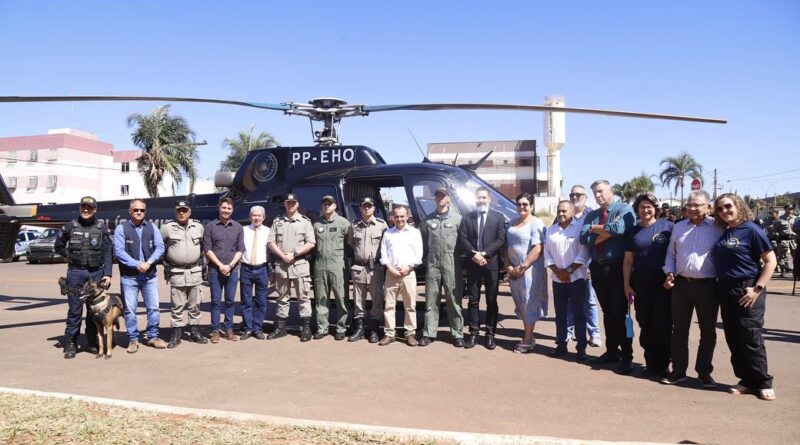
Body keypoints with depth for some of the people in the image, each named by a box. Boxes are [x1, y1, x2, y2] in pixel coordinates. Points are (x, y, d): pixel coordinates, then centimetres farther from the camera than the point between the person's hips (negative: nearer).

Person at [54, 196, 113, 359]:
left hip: (96, 273, 0)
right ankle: (70, 344, 7)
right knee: (74, 310, 0)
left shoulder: (102, 227, 3)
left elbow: (107, 252, -1)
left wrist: (107, 274, -9)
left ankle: (92, 343, 17)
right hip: (75, 273, 0)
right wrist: (70, 257, 6)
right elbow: (58, 246, 19)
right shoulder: (70, 226, 5)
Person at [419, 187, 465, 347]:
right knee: (431, 299, 5)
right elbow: (422, 240, 12)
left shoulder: (457, 218, 5)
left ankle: (457, 334, 7)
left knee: (454, 299, 1)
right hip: (432, 263, 2)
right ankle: (429, 333, 11)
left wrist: (462, 259, -4)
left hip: (451, 264, -2)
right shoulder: (428, 219, 12)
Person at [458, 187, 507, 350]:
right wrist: (474, 254, -16)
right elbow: (462, 239, 0)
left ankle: (490, 334, 10)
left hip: (491, 263, -1)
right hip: (472, 264, 1)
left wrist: (484, 253, -16)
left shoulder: (498, 217, 5)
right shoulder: (467, 218, 9)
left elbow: (501, 240, -5)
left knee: (491, 301, 4)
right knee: (473, 300, 5)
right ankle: (474, 333, 10)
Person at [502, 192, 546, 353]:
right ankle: (527, 336, 21)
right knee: (520, 303, 11)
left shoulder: (536, 223, -9)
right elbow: (507, 246, 12)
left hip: (529, 269, -7)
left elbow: (537, 249, -17)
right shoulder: (513, 224, 13)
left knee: (529, 303, 0)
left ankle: (528, 341, 7)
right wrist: (508, 266, -1)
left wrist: (522, 267, -17)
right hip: (513, 270, 7)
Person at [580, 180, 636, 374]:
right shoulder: (591, 215, 12)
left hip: (617, 267, -5)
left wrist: (595, 229, -8)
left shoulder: (624, 209, -4)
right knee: (607, 311, 14)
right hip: (597, 267, 6)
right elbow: (584, 238, -2)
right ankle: (611, 351, 25)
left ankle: (626, 356, 7)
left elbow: (619, 228, -24)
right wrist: (607, 231, -13)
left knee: (620, 312, -1)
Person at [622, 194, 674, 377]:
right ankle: (650, 363, 18)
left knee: (663, 324, 1)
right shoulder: (633, 232, 10)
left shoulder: (667, 226, -1)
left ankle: (663, 365, 14)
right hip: (640, 283, 4)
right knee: (645, 324, 8)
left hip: (663, 282, -3)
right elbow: (628, 261, 10)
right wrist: (626, 284, 5)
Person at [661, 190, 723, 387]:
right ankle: (678, 371, 17)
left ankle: (704, 371, 21)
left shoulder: (717, 228, -3)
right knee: (679, 329, 8)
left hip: (707, 285, -3)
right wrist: (670, 273, 2)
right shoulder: (679, 227, 10)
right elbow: (671, 254, 16)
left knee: (708, 331, 8)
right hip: (681, 284, 3)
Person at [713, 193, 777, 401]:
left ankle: (763, 383, 10)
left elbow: (771, 261, -9)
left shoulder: (751, 230, -8)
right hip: (725, 290, 6)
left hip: (746, 291, -6)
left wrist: (757, 289, -15)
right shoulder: (723, 233, 10)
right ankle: (747, 380, 19)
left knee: (751, 339, -3)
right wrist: (720, 288, 8)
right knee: (733, 339, 9)